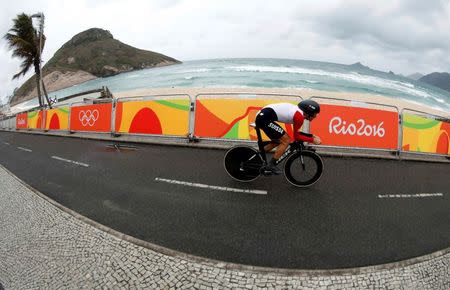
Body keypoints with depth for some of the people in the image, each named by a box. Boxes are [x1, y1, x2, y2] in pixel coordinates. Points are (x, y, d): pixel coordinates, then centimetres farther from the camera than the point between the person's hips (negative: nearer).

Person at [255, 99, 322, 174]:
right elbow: (296, 136, -6)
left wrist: (312, 136, 20)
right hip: (264, 118, -10)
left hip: (262, 116, 10)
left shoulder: (298, 111, 17)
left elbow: (296, 133, 24)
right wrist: (312, 140, -1)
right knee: (286, 141, -4)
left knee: (279, 141, 22)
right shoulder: (300, 117, -12)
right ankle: (271, 165, 4)